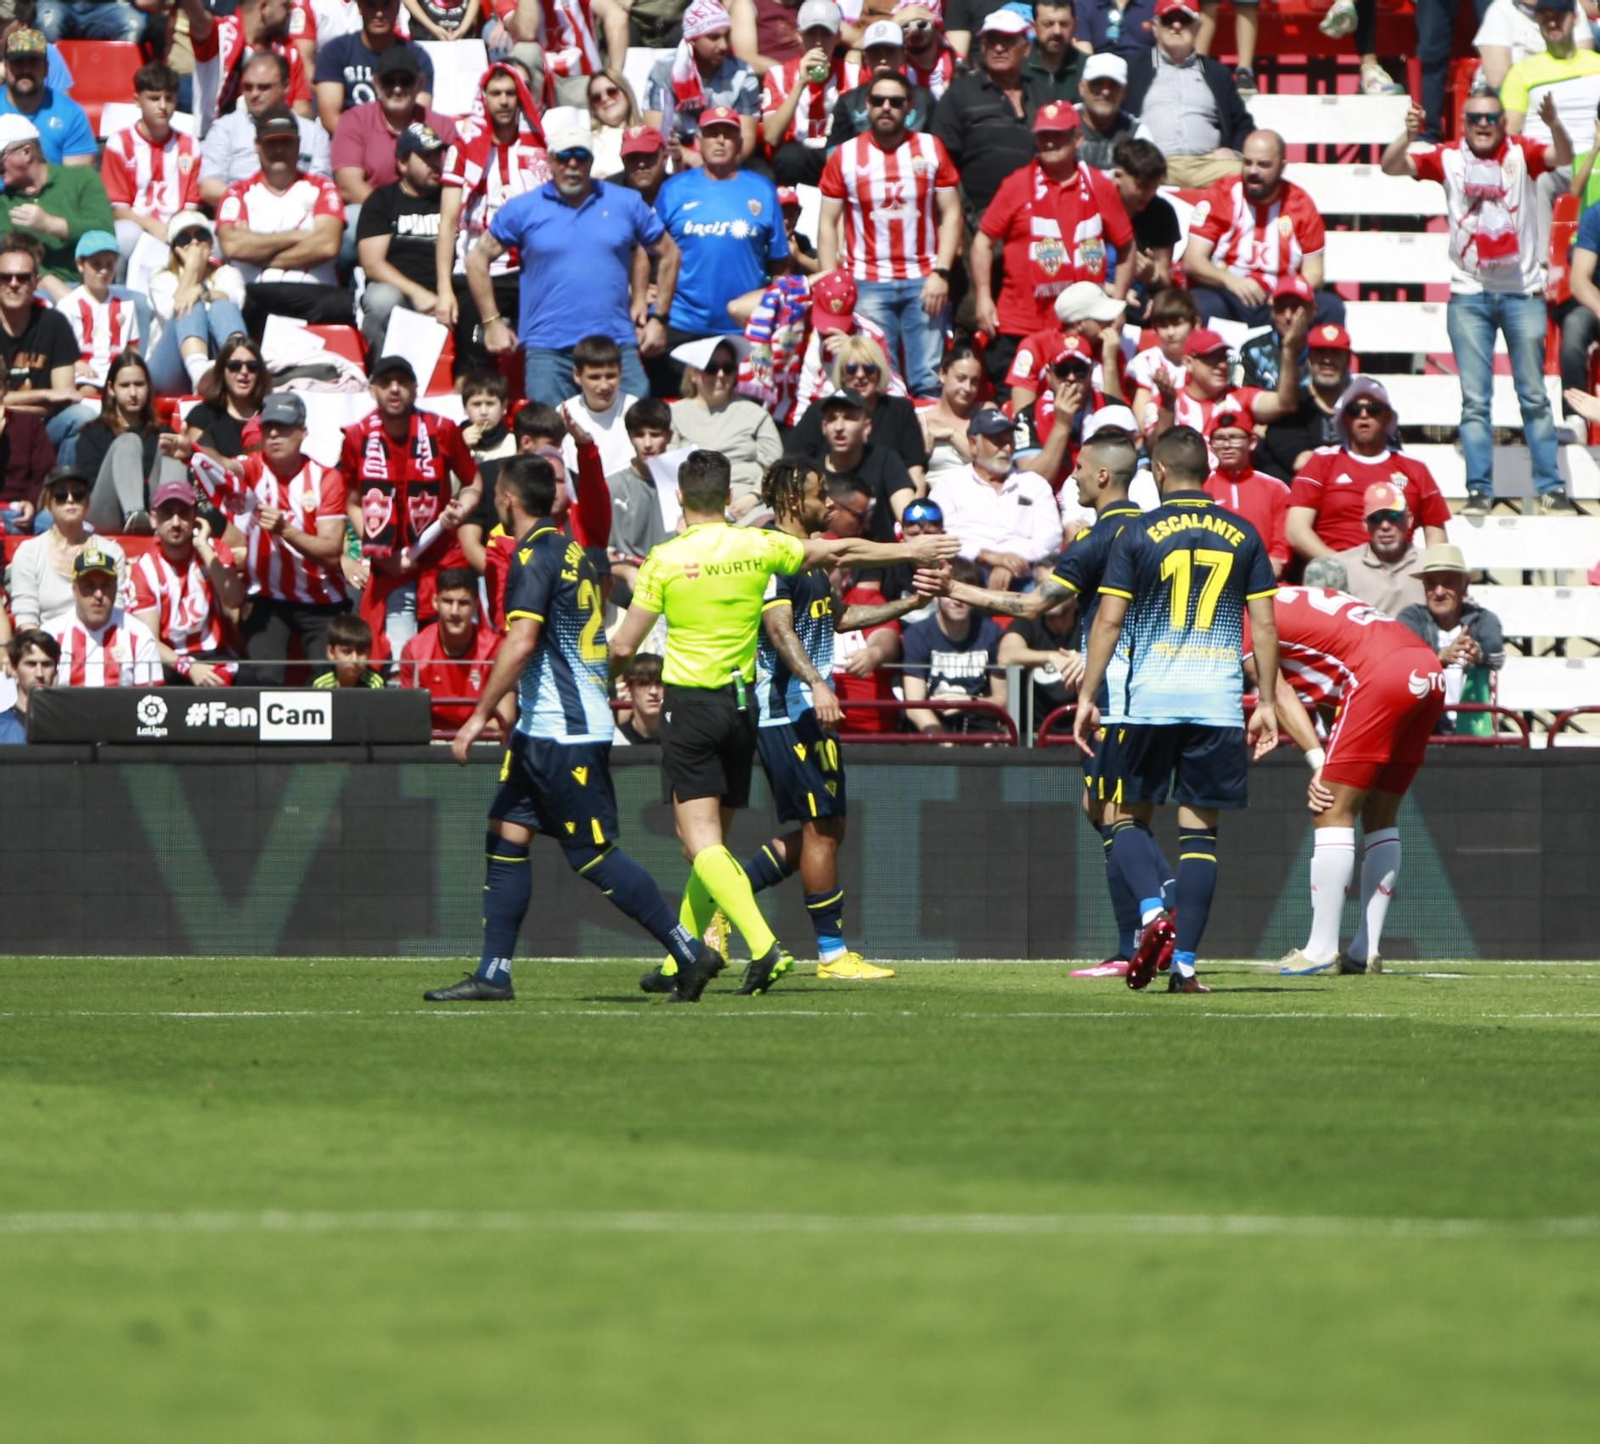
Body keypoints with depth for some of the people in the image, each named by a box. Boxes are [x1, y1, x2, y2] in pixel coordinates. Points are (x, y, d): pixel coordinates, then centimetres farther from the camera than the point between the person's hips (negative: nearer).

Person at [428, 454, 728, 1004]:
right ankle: (493, 974, 5)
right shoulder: (570, 551, 15)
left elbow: (521, 642, -25)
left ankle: (690, 953, -4)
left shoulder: (534, 556, -14)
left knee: (595, 855, -7)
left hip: (564, 733, -10)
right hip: (543, 731, 10)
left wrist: (481, 715, -22)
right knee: (507, 836, 6)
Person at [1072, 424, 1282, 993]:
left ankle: (1152, 912, -16)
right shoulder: (1242, 535, 6)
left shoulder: (1137, 534, -1)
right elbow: (1265, 626, 5)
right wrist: (1267, 703, 10)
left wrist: (1087, 696, 2)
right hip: (1219, 700, 2)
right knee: (1199, 828, 5)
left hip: (1149, 697, -2)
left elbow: (1109, 620, -3)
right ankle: (1185, 962, -1)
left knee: (1128, 818, 10)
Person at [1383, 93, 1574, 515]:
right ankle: (1479, 490, 2)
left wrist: (1554, 124, -39)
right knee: (1475, 400, 0)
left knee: (1533, 396, 5)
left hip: (1523, 293, 0)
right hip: (1469, 294, 0)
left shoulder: (1521, 154, -1)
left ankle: (1550, 488, 8)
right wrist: (1408, 135, -28)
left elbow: (1563, 157, -18)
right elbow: (1391, 166, -7)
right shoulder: (1449, 159, 0)